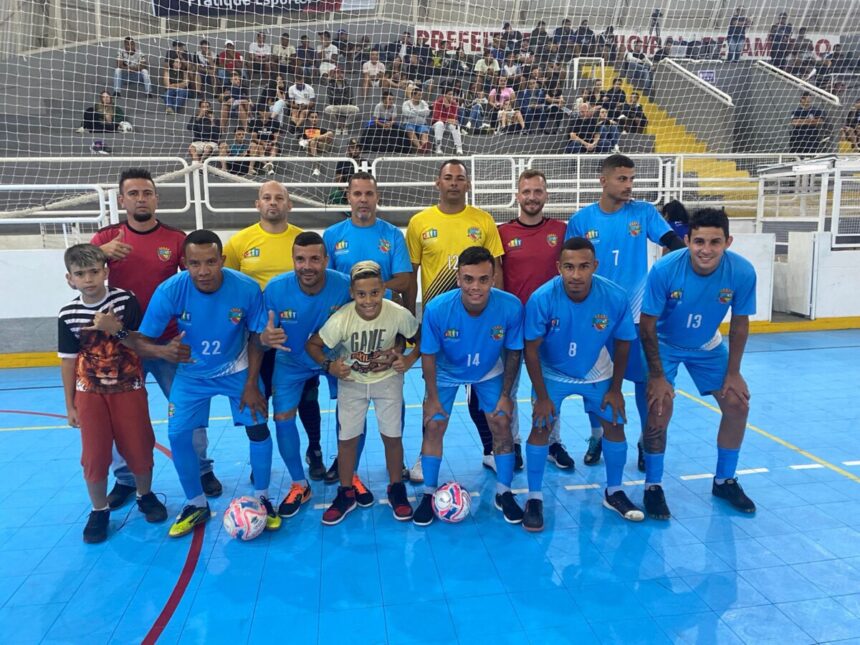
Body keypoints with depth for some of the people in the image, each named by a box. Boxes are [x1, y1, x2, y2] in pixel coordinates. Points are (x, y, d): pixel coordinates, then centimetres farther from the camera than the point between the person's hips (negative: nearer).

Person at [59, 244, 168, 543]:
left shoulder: (126, 300, -10)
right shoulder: (68, 314, -5)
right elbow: (69, 361, 2)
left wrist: (116, 330, -26)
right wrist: (70, 405, 4)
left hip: (128, 388, -1)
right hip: (90, 393, 1)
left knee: (139, 448, 6)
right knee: (94, 454, 4)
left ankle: (145, 496, 31)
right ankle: (99, 511, 22)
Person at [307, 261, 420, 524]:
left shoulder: (399, 314, -26)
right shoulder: (341, 319, -28)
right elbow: (312, 344, -15)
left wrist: (409, 359, -18)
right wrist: (328, 365, -29)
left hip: (388, 379, 0)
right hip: (351, 382, 0)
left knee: (393, 436, 5)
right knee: (347, 438, 5)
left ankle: (396, 489, 28)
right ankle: (346, 493, 25)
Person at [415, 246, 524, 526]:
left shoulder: (511, 307, -32)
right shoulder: (437, 308, -34)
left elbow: (513, 352, -14)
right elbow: (429, 355, -17)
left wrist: (506, 395, -7)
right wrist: (432, 397, -11)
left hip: (489, 372, 1)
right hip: (446, 372, 0)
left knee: (501, 423, -3)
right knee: (434, 426, -3)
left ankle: (504, 493, 19)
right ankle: (429, 494, 17)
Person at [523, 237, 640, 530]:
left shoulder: (615, 297, -26)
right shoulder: (542, 298, -31)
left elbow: (622, 344, -9)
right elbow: (531, 350, -19)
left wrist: (616, 389, -3)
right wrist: (542, 396, -15)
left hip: (597, 374, 2)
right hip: (552, 373, -2)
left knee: (615, 426, 4)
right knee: (541, 427, -11)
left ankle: (614, 492, 26)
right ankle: (534, 498, 6)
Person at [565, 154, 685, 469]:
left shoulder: (644, 212, -2)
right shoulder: (581, 219, -2)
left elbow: (674, 242, -15)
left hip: (635, 312, 0)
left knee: (645, 378, 5)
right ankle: (597, 436, 30)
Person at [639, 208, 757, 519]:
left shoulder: (742, 272, -24)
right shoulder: (665, 269, -32)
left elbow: (739, 323, -9)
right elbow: (648, 324, -21)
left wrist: (733, 373, -5)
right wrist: (657, 375, -20)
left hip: (707, 346, 4)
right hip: (664, 344, -3)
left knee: (737, 405, 0)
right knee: (660, 409, -16)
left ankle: (724, 481, 23)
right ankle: (653, 486, 4)